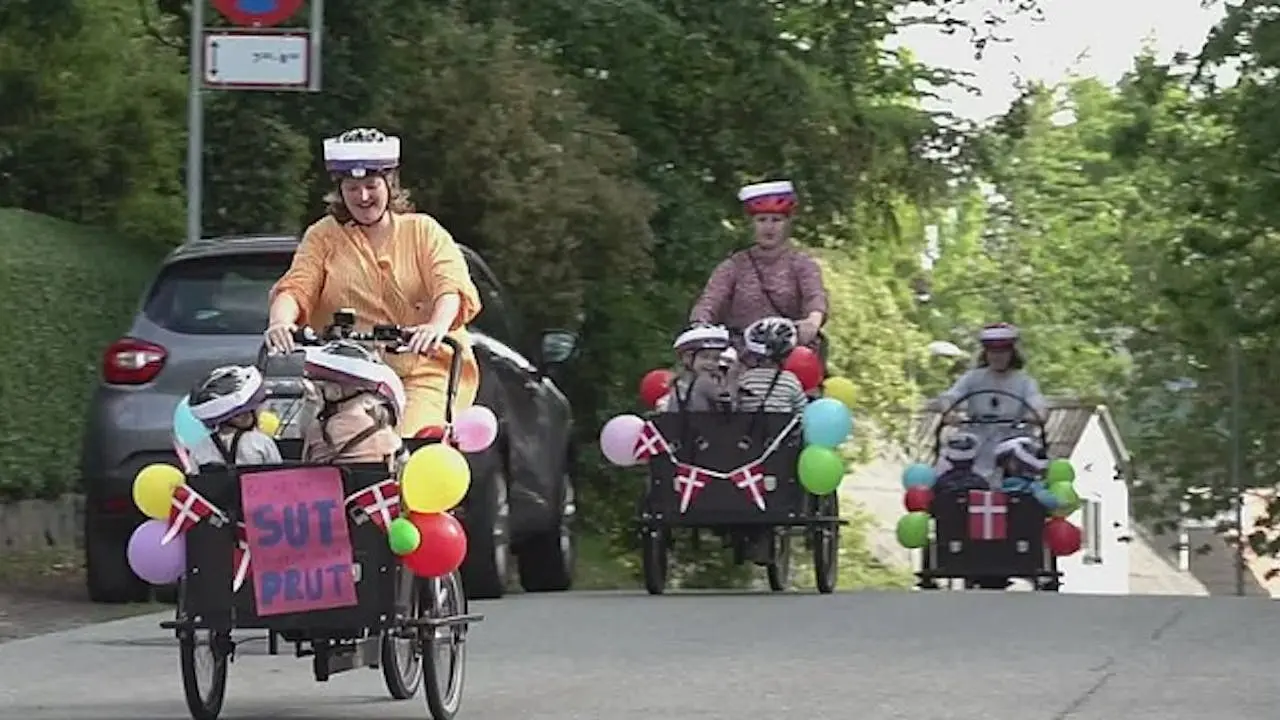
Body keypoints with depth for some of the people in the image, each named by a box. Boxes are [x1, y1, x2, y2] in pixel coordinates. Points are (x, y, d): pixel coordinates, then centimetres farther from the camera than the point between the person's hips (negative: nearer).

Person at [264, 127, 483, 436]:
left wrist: (437, 326, -29)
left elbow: (452, 287, -7)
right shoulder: (322, 237, 13)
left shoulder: (424, 231, 9)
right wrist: (280, 322, -25)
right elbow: (296, 288, -1)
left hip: (427, 371, -1)